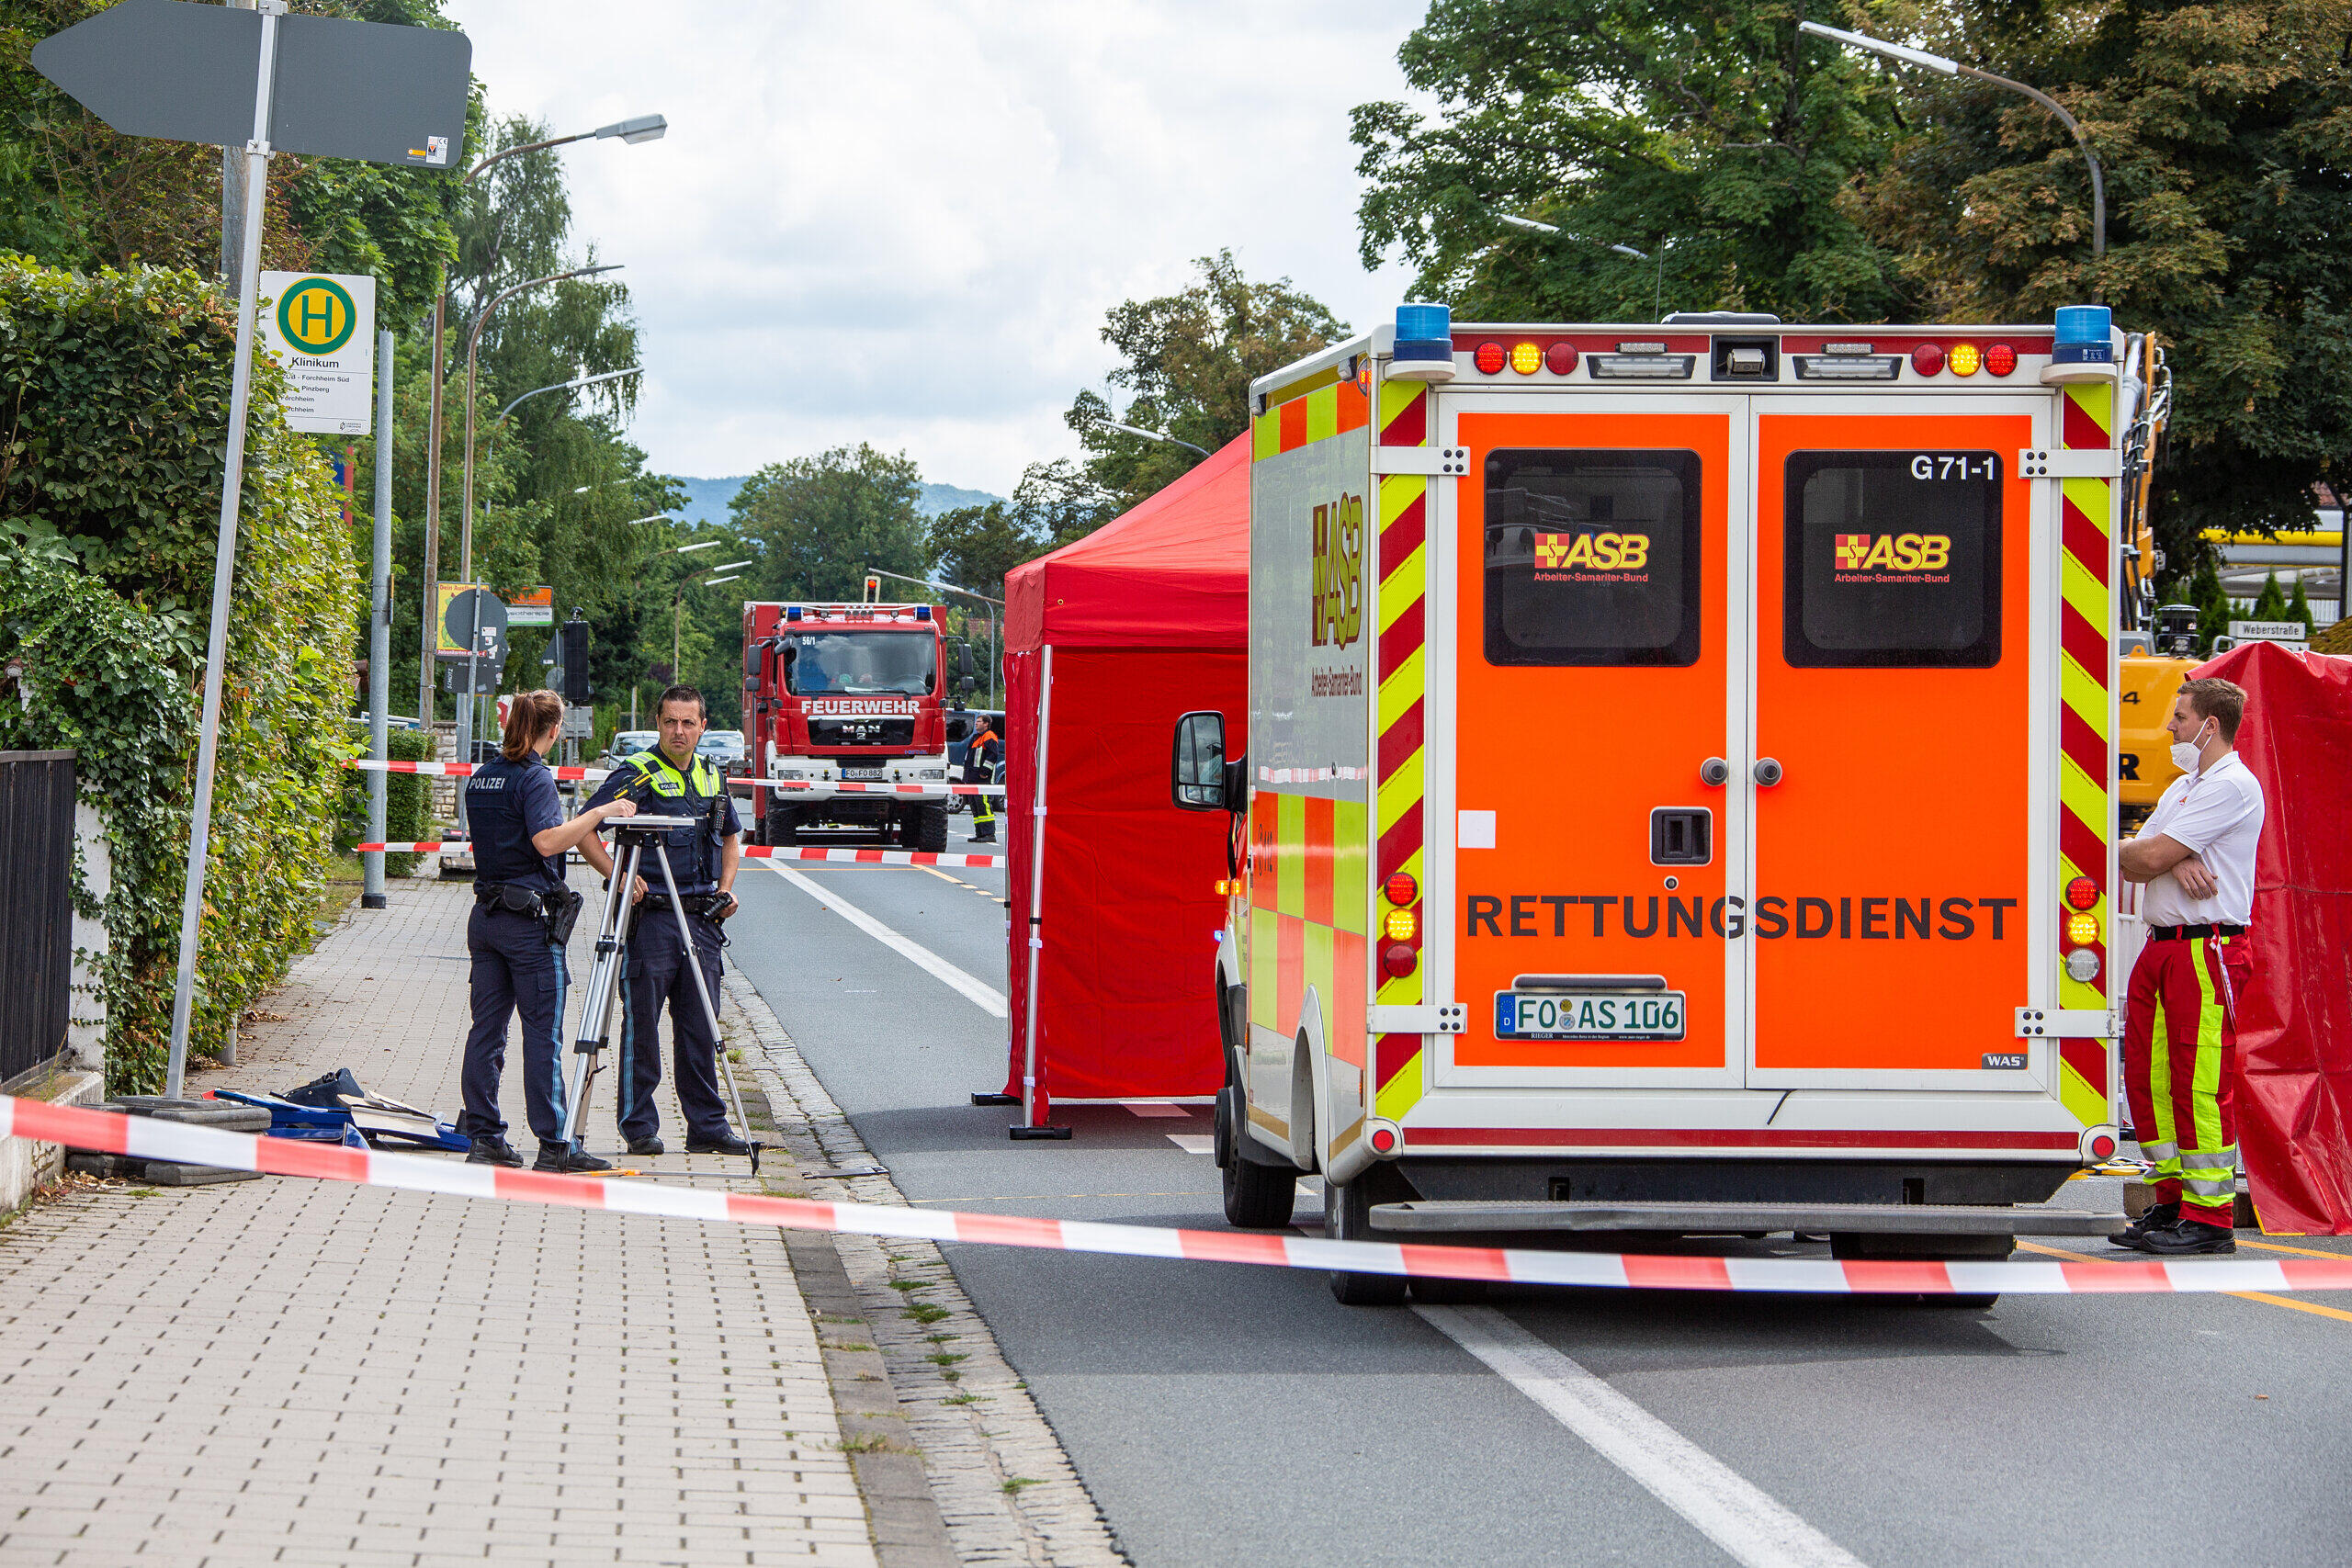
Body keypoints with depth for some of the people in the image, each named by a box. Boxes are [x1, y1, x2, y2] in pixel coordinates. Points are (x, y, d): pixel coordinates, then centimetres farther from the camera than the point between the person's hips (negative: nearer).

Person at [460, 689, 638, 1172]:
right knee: (543, 1033, -5)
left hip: (485, 916, 8)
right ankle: (555, 1145, -4)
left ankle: (485, 1138, 9)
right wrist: (602, 812, -20)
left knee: (487, 1028, 8)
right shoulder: (534, 778, -12)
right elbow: (548, 840, -25)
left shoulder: (480, 778, 12)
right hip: (529, 920, -8)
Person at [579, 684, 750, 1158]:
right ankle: (640, 1129, 4)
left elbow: (731, 835, 28)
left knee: (700, 1028, 8)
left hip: (701, 919, 5)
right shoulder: (636, 774, -5)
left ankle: (708, 1126, 13)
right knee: (642, 1025, -2)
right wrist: (617, 876, -19)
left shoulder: (712, 777, 13)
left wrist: (725, 888, 13)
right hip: (650, 917, -5)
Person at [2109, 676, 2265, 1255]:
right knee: (2147, 1076, 8)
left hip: (2207, 948, -9)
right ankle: (2173, 1201, 16)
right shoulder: (2183, 787, 22)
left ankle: (2209, 1217, -7)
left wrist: (2129, 850, 7)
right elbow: (2135, 864, 14)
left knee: (2200, 1082, -9)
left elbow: (2149, 857, -16)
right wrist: (2175, 862, -8)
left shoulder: (2232, 786, -10)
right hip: (2160, 946, 10)